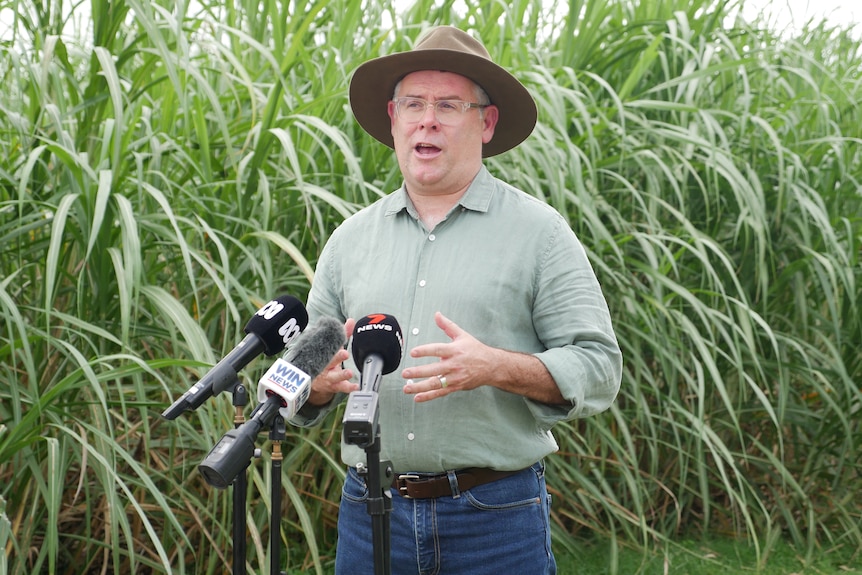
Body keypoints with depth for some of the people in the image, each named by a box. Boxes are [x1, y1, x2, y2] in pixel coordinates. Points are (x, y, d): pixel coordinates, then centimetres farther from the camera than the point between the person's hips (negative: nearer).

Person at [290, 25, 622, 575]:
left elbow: (599, 369, -6)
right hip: (371, 509, 3)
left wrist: (495, 367, -21)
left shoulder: (537, 231, -1)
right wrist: (321, 379, -11)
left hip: (496, 516, -3)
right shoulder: (352, 239, 10)